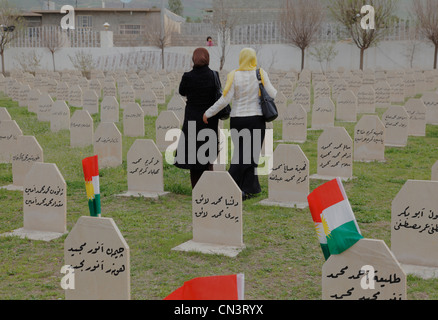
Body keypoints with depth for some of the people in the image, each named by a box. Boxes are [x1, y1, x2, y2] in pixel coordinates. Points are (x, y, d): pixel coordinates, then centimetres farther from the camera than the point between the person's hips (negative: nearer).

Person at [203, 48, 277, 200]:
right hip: (256, 119, 0)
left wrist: (208, 113, -1)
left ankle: (252, 188, 13)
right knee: (251, 154, 5)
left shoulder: (233, 76, -5)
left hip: (237, 119, 1)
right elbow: (272, 94, -2)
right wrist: (275, 91, 22)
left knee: (241, 153, 12)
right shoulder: (261, 73, -3)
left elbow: (225, 100, -10)